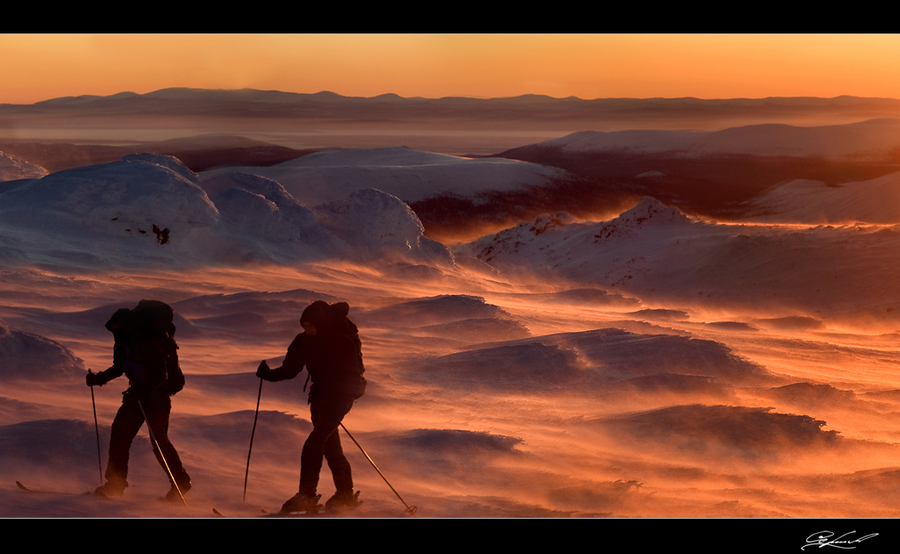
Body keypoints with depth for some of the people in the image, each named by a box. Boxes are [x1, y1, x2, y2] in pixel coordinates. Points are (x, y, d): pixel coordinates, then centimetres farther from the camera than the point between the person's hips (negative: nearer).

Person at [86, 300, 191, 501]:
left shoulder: (149, 343, -23)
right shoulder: (123, 343, 3)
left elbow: (161, 375, -26)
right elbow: (119, 367, 19)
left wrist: (140, 389, -35)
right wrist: (99, 379, 6)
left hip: (158, 394, -8)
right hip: (138, 393, 8)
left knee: (158, 440, -10)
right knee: (120, 431, -2)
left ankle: (181, 482, 7)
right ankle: (115, 483, 6)